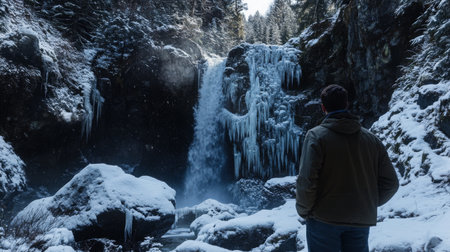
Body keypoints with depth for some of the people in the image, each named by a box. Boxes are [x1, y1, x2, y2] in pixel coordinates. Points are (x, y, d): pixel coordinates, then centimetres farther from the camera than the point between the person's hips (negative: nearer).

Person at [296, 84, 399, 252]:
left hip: (324, 219, -4)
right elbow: (390, 183, 4)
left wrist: (303, 210, -3)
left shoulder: (316, 135, -12)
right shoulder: (371, 138, 3)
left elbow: (306, 182, -19)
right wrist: (370, 203, 17)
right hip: (362, 221, 4)